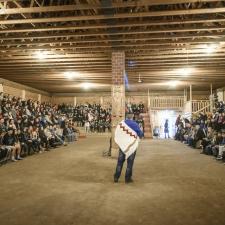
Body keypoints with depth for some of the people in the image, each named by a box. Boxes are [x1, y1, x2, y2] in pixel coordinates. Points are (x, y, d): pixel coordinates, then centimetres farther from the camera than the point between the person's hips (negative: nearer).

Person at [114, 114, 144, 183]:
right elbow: (141, 134, -3)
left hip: (122, 145, 2)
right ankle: (127, 178, 12)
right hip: (132, 145, -2)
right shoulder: (135, 124, -9)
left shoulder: (120, 124, -2)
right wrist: (140, 136, 19)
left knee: (120, 161, 11)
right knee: (130, 162, 8)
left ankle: (116, 177, 13)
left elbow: (116, 135, 1)